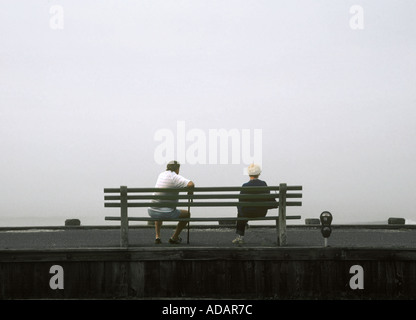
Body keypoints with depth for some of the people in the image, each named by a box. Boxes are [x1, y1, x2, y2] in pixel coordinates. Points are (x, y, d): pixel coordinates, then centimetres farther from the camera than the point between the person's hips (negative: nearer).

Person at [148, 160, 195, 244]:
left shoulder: (161, 175, 13)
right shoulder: (176, 177, -10)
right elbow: (191, 184, -26)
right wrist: (190, 192, -4)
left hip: (152, 211, 6)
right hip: (166, 213, -6)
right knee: (187, 214, 20)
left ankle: (157, 236, 28)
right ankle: (174, 238, 25)